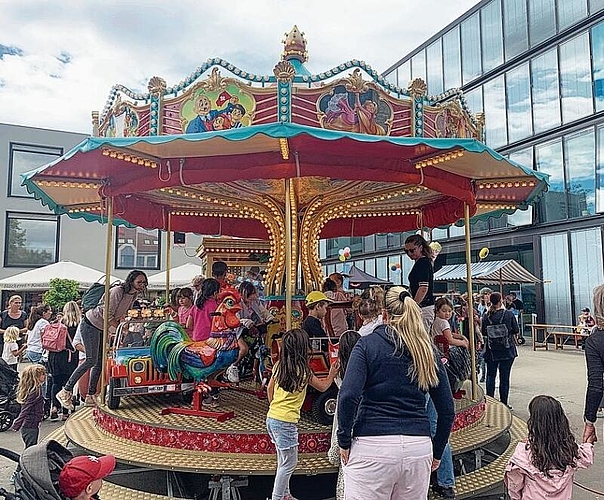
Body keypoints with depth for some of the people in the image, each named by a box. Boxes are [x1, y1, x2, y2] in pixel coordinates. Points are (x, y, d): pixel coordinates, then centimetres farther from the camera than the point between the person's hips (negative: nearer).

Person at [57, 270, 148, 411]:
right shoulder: (118, 291, -25)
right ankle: (65, 392, -4)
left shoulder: (133, 295, 1)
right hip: (91, 324, -9)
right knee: (91, 360, -13)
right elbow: (107, 315, -24)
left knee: (100, 361, 7)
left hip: (102, 328, 9)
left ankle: (91, 397, 14)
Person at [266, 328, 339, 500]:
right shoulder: (303, 371, -14)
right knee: (289, 463, 5)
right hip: (286, 422, -8)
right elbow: (322, 387, 3)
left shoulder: (279, 365, 3)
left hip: (272, 417, 8)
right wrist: (331, 375, 20)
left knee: (283, 461, 20)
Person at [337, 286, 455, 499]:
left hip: (372, 446, -4)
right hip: (419, 447, 4)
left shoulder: (368, 344, -2)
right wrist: (437, 452, 20)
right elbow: (447, 410, 10)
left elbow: (348, 396, -14)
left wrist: (344, 441, -2)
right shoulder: (428, 351, 9)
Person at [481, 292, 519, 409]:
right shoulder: (508, 314, -10)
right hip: (507, 350, -1)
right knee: (504, 377, 6)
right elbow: (516, 331, -3)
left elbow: (483, 333, -1)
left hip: (491, 351, 1)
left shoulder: (486, 316, -6)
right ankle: (503, 403, 12)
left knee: (490, 376, 11)